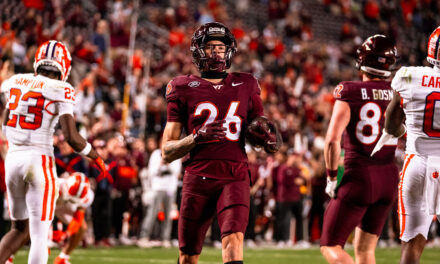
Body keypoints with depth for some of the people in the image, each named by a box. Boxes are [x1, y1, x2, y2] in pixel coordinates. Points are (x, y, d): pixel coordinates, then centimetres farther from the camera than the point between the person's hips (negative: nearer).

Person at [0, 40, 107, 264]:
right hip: (39, 159, -5)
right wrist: (96, 158, 1)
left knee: (19, 229, 20)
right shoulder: (60, 90, -9)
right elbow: (71, 137, -14)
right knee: (39, 235, 0)